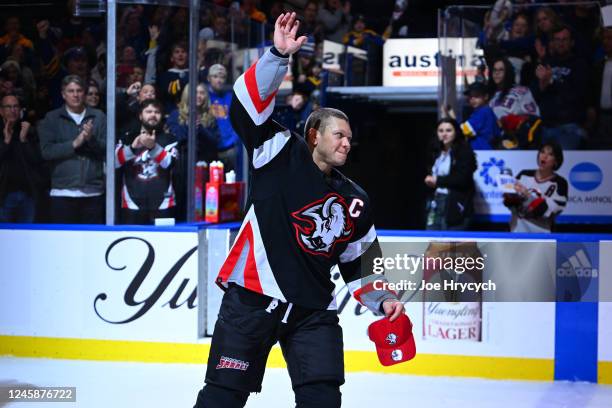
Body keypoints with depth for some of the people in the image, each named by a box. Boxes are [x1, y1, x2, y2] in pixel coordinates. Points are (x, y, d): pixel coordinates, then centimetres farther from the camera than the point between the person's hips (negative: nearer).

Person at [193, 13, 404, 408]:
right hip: (253, 297, -4)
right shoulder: (282, 154, 2)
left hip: (314, 310, 5)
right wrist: (278, 56, -20)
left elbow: (358, 263, 23)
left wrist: (381, 300, 8)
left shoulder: (356, 202, 16)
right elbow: (247, 106, -10)